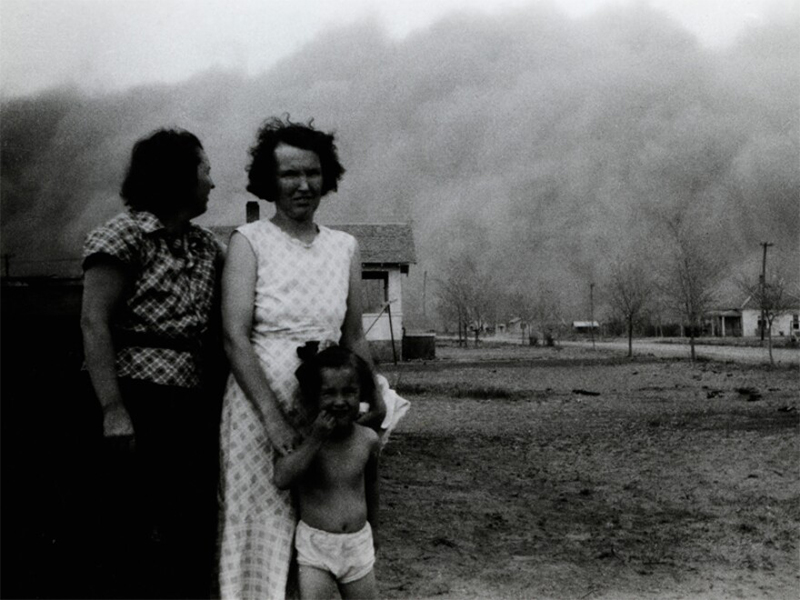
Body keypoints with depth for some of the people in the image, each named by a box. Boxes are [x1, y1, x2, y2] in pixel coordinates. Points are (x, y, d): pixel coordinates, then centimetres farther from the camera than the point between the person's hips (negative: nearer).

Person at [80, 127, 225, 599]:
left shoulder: (207, 245, 14)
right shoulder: (124, 235, -6)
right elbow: (94, 323, -12)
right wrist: (113, 410, -20)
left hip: (198, 402, 7)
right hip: (145, 400, -7)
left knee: (198, 529, 13)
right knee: (151, 530, -3)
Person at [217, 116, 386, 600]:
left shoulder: (345, 247, 9)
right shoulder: (249, 242, -4)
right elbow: (235, 337, -11)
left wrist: (373, 401, 5)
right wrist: (273, 416, -18)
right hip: (259, 405, -3)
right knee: (263, 523, 1)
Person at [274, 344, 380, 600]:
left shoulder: (369, 440, -2)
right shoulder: (301, 438, -11)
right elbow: (281, 478, -27)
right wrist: (315, 439, -26)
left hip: (358, 545, 3)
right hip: (315, 544, -3)